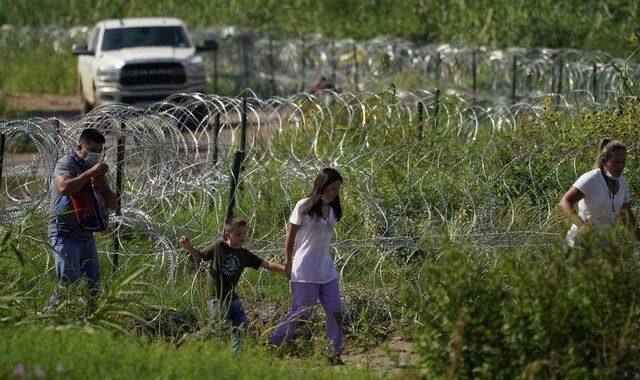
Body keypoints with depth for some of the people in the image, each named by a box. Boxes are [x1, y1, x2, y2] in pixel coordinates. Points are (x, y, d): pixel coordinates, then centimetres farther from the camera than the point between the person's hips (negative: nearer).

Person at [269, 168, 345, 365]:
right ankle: (271, 345, 11)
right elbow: (290, 236, -3)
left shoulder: (332, 210, 8)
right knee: (300, 314, -4)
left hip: (327, 271, 6)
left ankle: (335, 355, 8)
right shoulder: (304, 206, -9)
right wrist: (288, 263, 1)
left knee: (336, 312, 2)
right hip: (305, 272, -6)